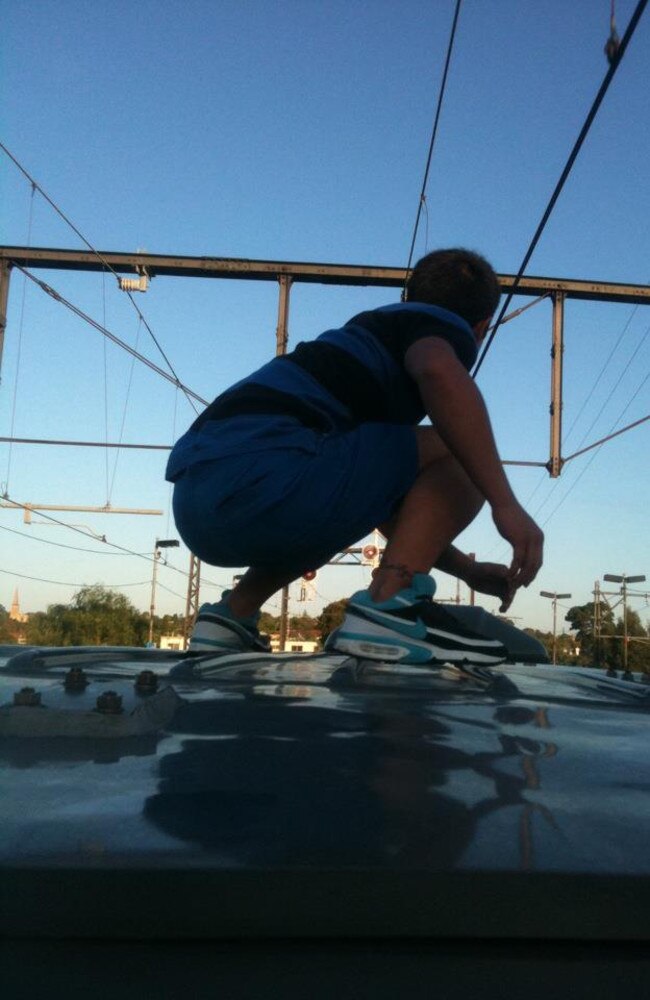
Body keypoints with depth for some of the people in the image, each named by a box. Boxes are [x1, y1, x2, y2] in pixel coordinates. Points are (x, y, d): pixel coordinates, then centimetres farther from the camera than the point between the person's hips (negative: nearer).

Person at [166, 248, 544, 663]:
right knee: (464, 453, 2)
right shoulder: (444, 324, 11)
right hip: (261, 477, -9)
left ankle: (233, 613, 22)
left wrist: (466, 569, 39)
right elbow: (440, 371, -19)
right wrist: (505, 503, -16)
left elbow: (387, 504, 40)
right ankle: (389, 605, -11)